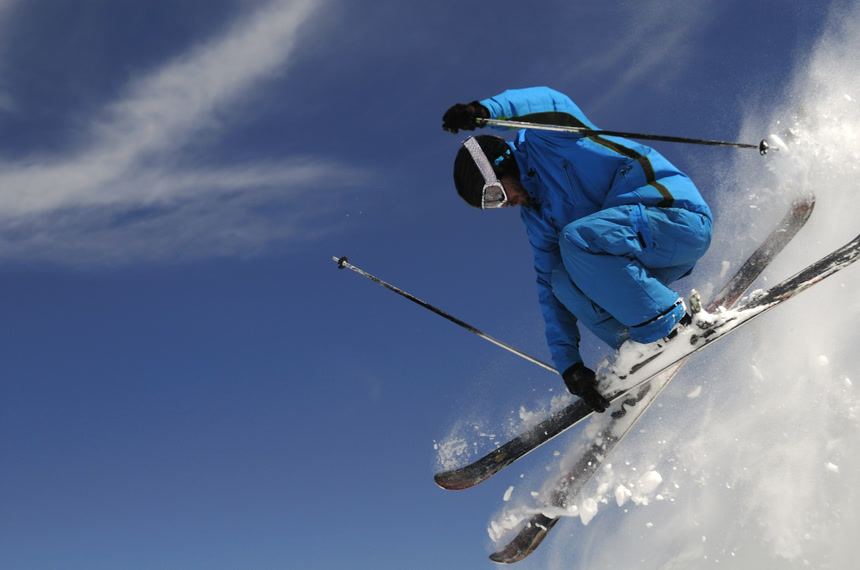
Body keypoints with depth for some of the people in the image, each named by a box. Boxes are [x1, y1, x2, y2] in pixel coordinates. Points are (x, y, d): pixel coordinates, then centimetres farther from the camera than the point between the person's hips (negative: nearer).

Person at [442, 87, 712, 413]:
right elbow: (550, 290, 11)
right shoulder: (536, 219, 15)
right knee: (562, 281, -8)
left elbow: (548, 100, -26)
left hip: (679, 214, -9)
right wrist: (567, 363, 3)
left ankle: (673, 325, -21)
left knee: (574, 239, -26)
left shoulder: (540, 141, -4)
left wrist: (484, 111, -39)